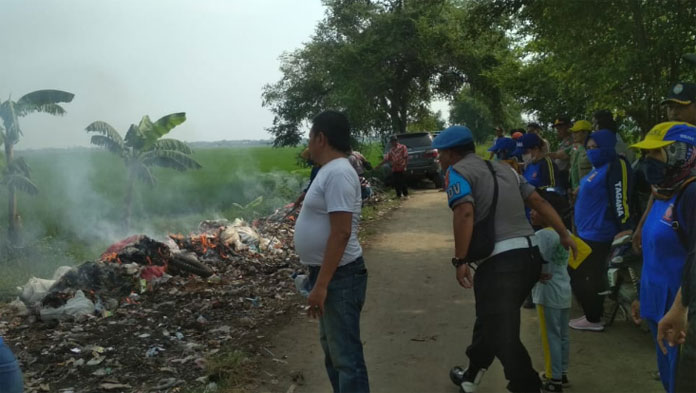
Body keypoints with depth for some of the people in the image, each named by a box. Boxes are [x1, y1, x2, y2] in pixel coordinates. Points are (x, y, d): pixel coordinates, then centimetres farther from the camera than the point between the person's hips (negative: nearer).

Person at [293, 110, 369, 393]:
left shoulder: (338, 173, -20)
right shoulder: (330, 171, 12)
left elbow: (341, 232, -26)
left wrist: (321, 285, -26)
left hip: (339, 277, -11)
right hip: (328, 274, 11)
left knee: (345, 356, -4)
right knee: (333, 348, 21)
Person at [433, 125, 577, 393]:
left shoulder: (457, 171, -1)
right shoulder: (502, 168, 22)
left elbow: (465, 213, -18)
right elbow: (539, 201, 18)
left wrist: (460, 261, -16)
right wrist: (564, 235, 21)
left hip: (499, 262, -9)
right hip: (529, 255, 9)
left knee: (503, 335, 1)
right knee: (490, 319, 25)